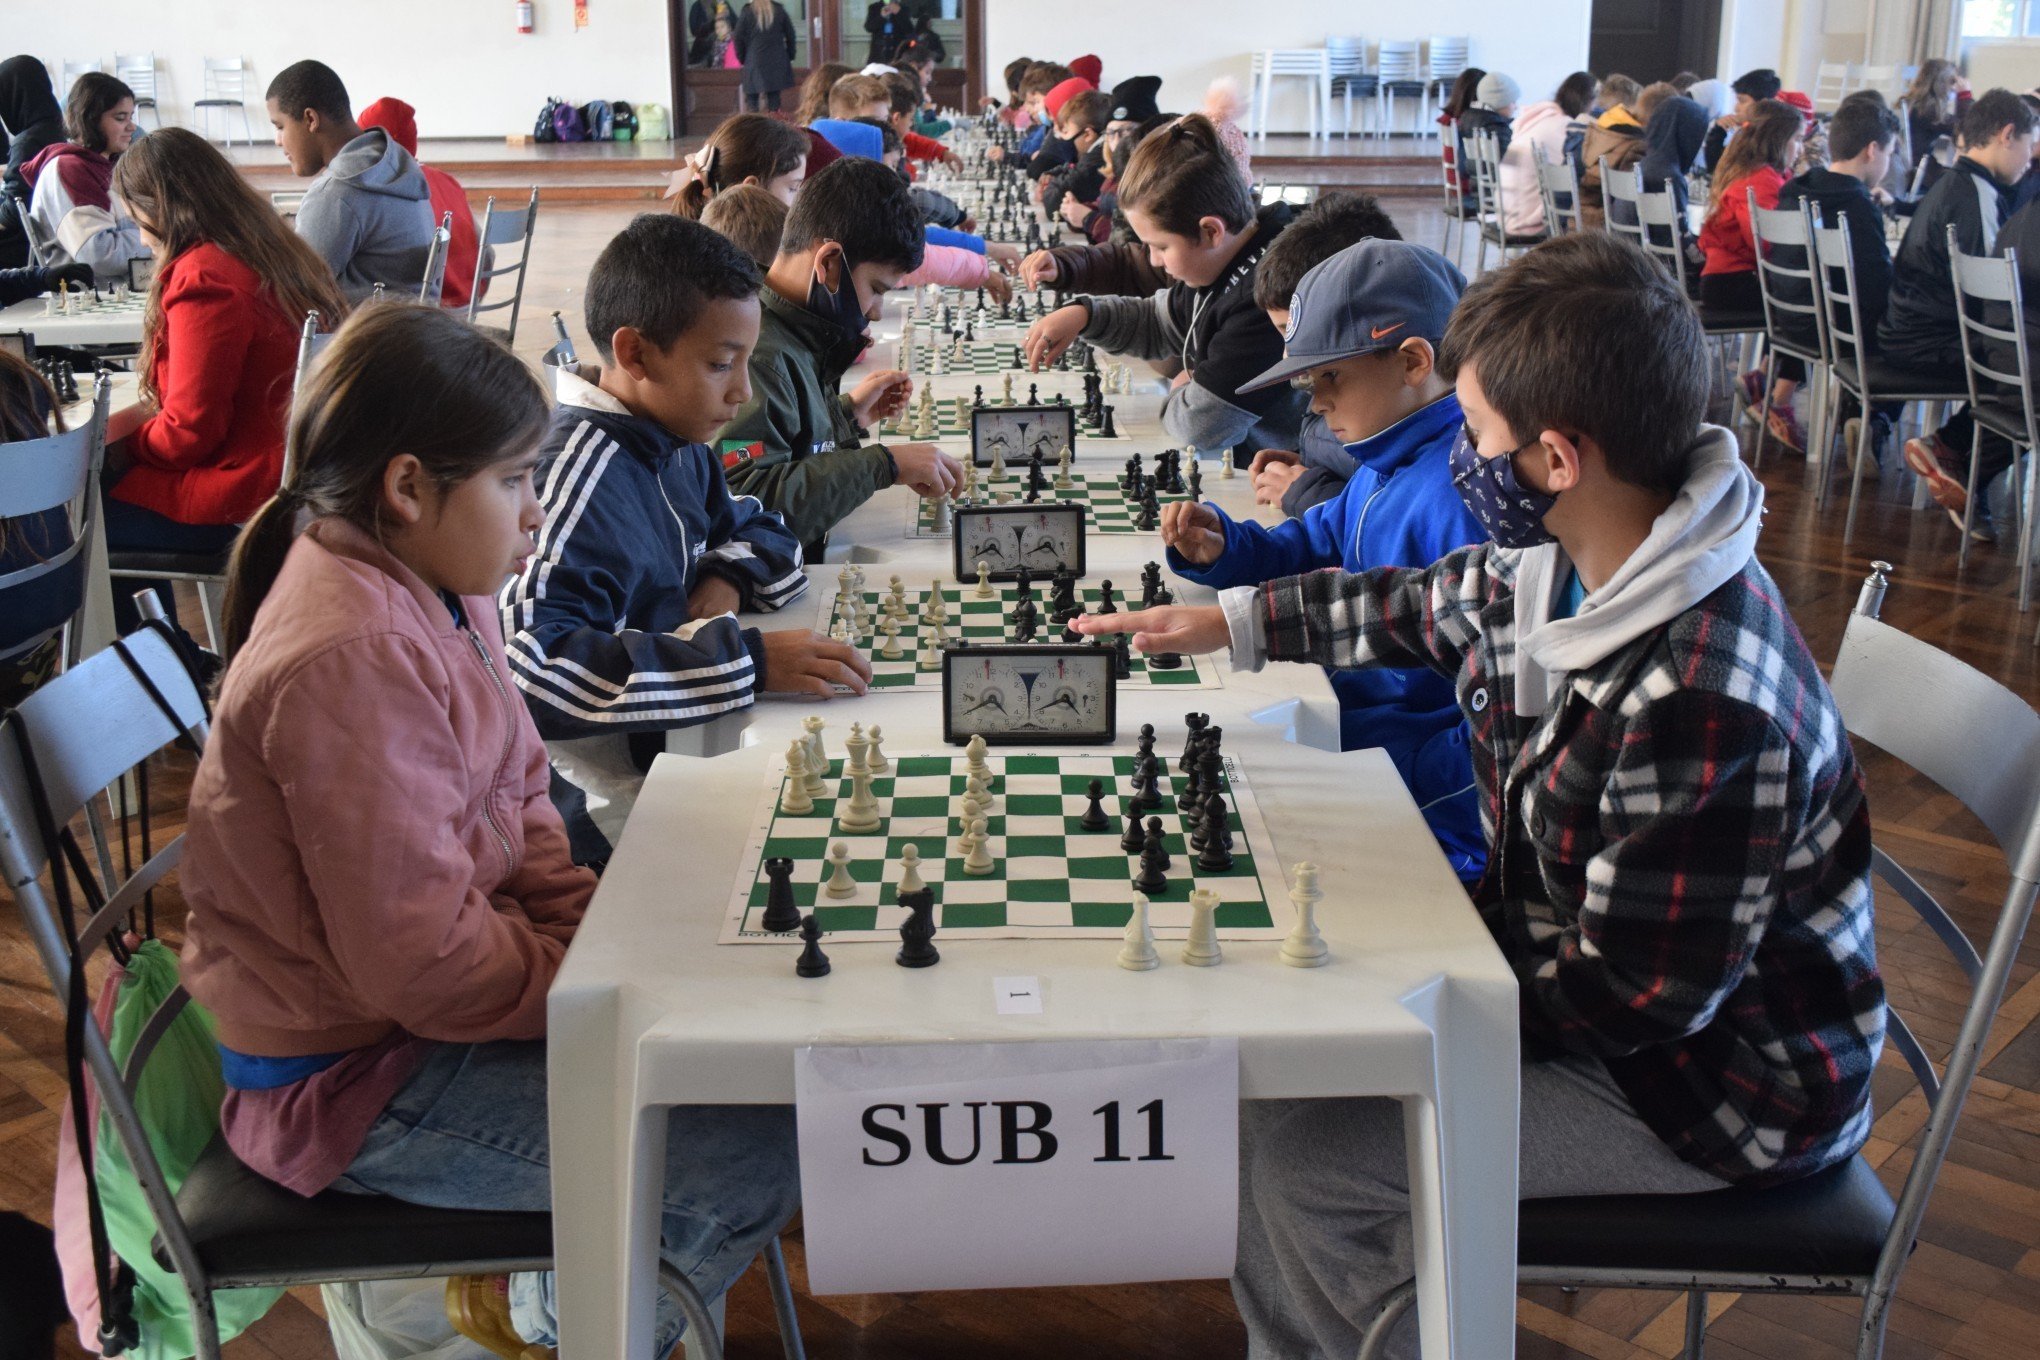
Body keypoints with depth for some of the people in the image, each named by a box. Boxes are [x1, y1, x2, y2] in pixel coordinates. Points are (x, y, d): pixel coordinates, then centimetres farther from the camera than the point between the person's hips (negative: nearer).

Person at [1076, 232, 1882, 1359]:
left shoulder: (1698, 708, -35)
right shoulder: (1560, 566, -6)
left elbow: (1643, 994, -28)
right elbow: (1420, 606, 16)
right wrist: (1226, 620, 20)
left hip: (1713, 1086, -9)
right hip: (1587, 973, 9)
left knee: (1284, 1156, -14)